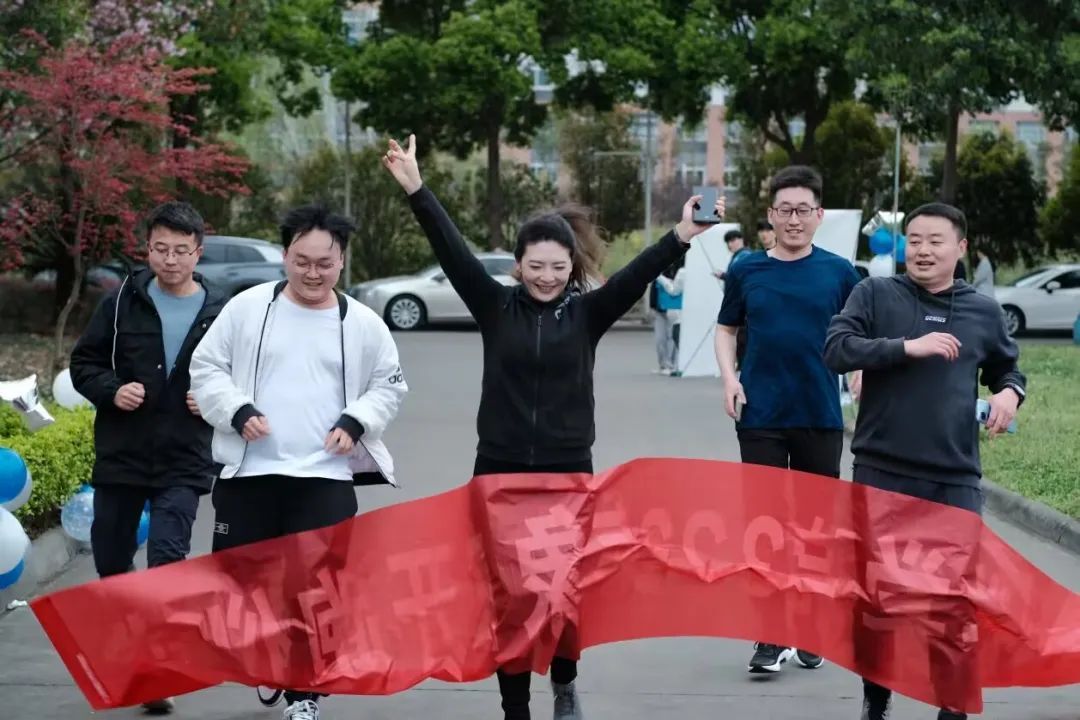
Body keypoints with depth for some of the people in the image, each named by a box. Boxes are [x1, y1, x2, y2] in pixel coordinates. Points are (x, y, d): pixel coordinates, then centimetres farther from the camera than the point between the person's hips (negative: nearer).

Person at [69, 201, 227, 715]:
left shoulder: (220, 313, -1)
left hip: (183, 462, -2)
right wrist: (111, 390, -12)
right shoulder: (123, 303, 0)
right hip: (119, 456, 2)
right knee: (111, 559, 12)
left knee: (167, 561, -13)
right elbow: (83, 364, 6)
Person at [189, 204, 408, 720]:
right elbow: (207, 368, 5)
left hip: (325, 478, 0)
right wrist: (238, 412, -11)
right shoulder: (247, 307, 1)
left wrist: (355, 422, -5)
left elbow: (389, 386, 12)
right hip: (249, 473, 1)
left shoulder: (363, 324, 3)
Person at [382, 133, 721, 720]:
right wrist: (416, 190, -20)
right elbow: (451, 250, -9)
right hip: (500, 470, 0)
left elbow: (636, 274, -14)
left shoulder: (586, 313, 0)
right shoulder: (496, 307, 0)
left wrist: (681, 237, -29)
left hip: (568, 471, 0)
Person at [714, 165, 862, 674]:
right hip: (761, 417, 0)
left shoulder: (838, 272, 2)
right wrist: (729, 377, -3)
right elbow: (726, 330, 13)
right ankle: (770, 638, 4)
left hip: (821, 417, 0)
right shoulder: (747, 270, 4)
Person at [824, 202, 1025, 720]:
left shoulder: (982, 311, 9)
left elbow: (1008, 368, 23)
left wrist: (1010, 392, -1)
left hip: (956, 479, 1)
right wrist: (906, 347, -21)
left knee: (961, 595, -1)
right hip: (882, 473, -1)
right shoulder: (876, 294, 1)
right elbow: (836, 350, -11)